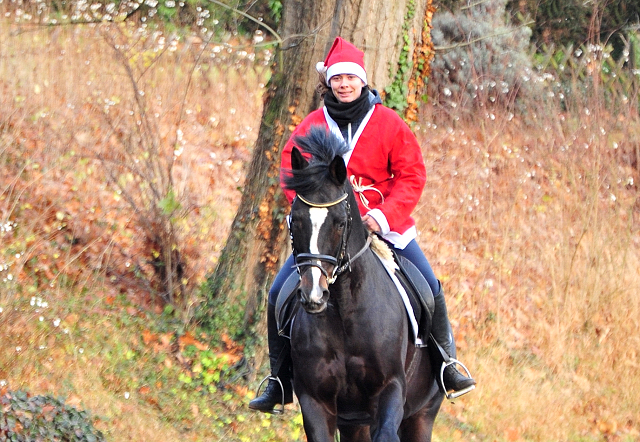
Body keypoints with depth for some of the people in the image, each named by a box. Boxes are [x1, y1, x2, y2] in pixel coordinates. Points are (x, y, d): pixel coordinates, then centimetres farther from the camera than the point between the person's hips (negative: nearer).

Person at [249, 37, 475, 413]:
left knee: (429, 289, -12)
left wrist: (384, 215, -16)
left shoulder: (389, 123, -1)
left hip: (385, 224, -1)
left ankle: (446, 364, 10)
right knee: (280, 294, -9)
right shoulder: (311, 126, 2)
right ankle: (280, 383, 3)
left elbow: (412, 175, -4)